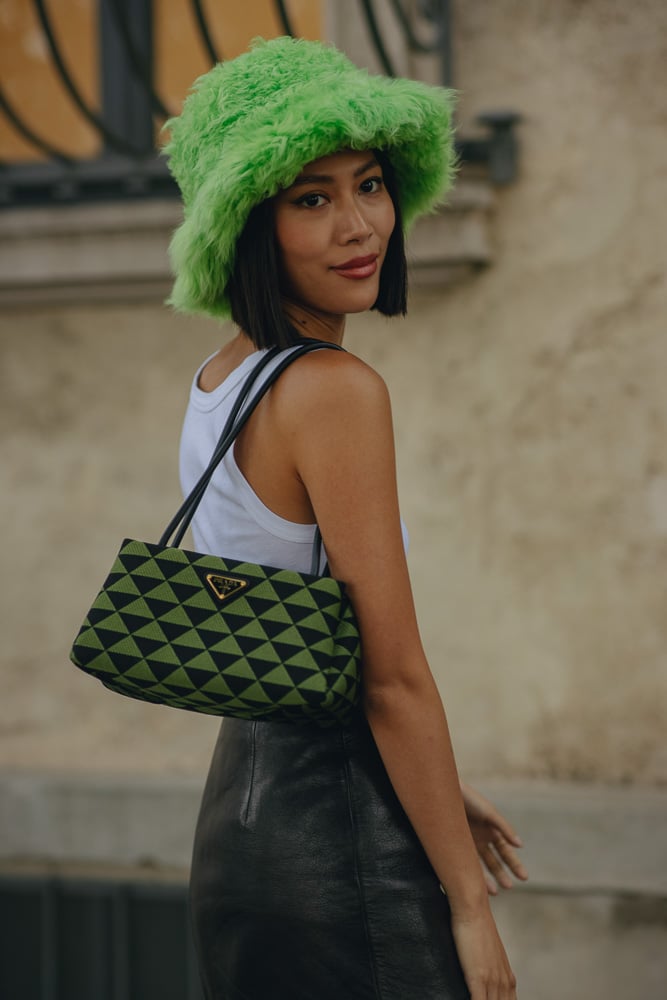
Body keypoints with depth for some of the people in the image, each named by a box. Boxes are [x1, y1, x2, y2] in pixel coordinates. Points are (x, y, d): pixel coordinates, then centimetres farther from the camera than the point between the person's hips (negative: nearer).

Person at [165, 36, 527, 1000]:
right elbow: (393, 677, -18)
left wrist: (436, 793, 24)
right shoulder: (336, 389, -17)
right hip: (335, 837, -9)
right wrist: (468, 903, -13)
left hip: (240, 801, 9)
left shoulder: (218, 381, 10)